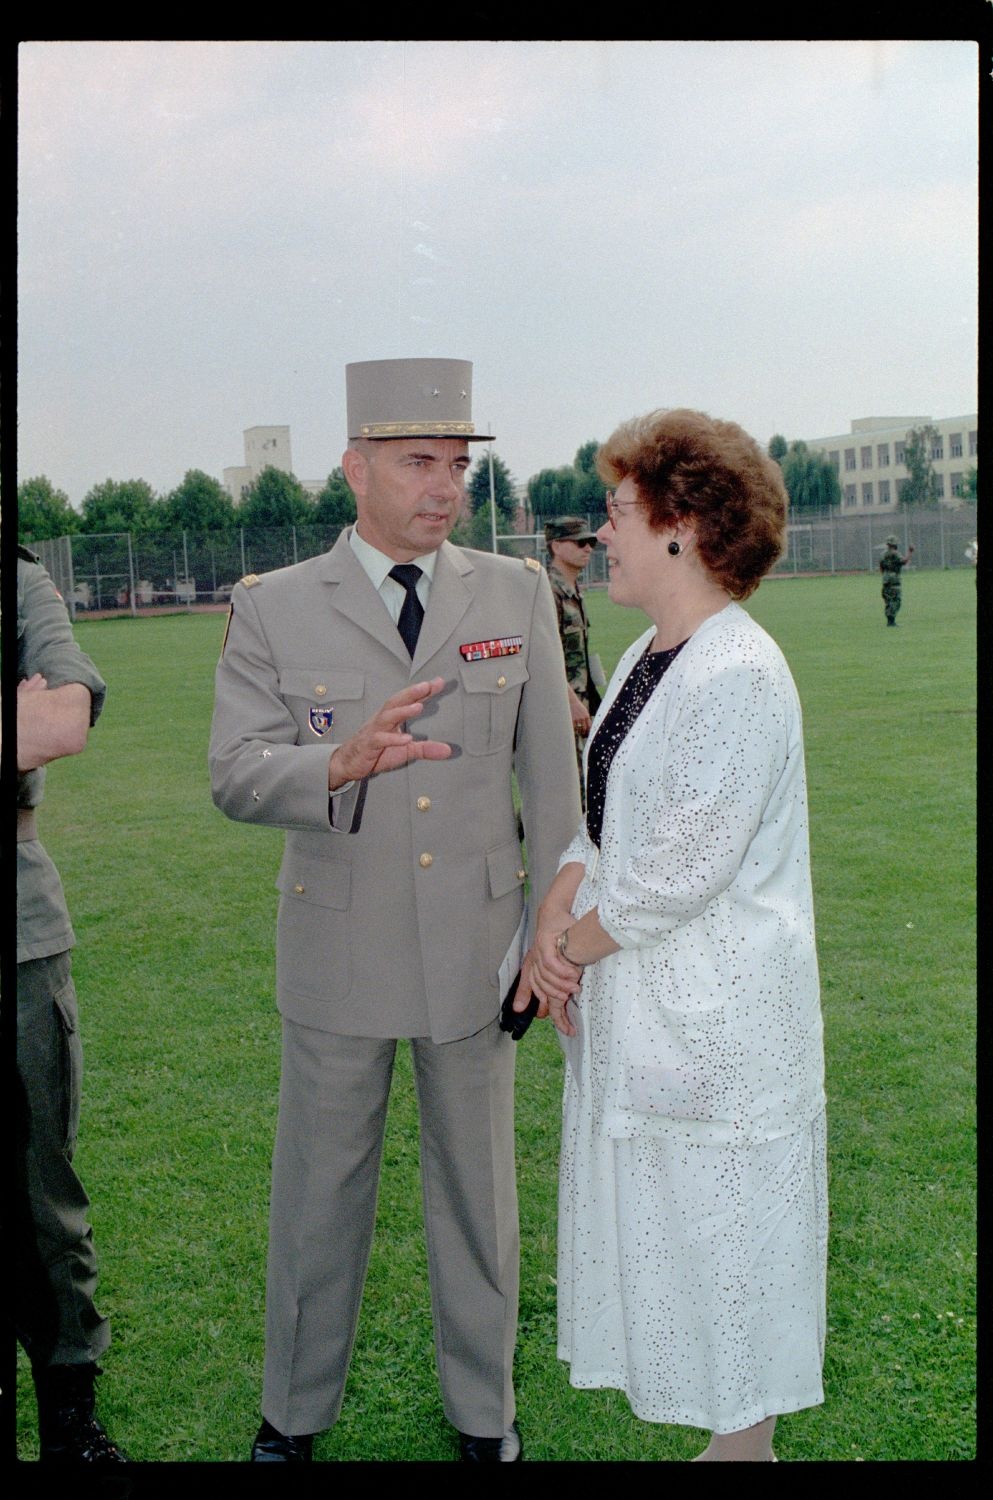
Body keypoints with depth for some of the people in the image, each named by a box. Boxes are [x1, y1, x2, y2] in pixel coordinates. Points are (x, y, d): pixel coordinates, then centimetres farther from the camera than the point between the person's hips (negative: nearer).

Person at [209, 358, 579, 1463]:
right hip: (337, 947, -1)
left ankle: (482, 1411, 36)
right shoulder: (271, 609, -4)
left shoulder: (517, 595, 1)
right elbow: (235, 776, -10)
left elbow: (549, 774, 4)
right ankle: (295, 1411, 36)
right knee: (319, 1187, 13)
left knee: (477, 1186, 14)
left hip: (476, 941, 1)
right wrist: (342, 764, -30)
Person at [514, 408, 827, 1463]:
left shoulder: (737, 675, -20)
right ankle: (730, 1435, 34)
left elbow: (684, 868, -22)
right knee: (668, 1238, 17)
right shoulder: (644, 661, 9)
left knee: (724, 1237, 6)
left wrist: (571, 947, -11)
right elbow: (603, 821, 12)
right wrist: (556, 911, -5)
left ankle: (746, 1441, 26)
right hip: (638, 1004, 9)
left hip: (717, 1015, -9)